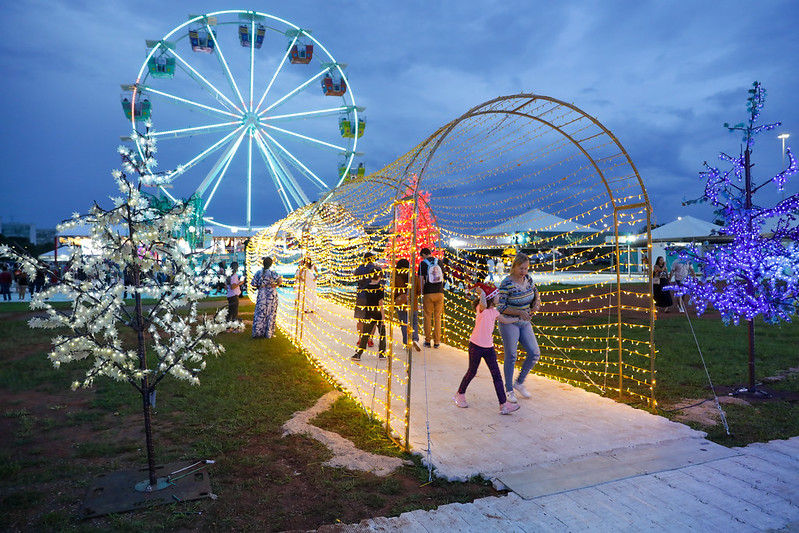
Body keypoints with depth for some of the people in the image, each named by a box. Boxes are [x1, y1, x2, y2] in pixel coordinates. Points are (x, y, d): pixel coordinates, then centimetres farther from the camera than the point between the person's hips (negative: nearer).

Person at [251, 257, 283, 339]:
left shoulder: (258, 273, -1)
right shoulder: (272, 273, -9)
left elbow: (253, 284, 0)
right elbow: (280, 280, -23)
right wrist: (276, 285, -5)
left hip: (261, 295, 2)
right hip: (271, 295, -2)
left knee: (260, 314, 8)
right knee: (270, 314, 7)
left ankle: (257, 332, 9)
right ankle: (268, 333, 12)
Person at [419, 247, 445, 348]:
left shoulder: (423, 263, -4)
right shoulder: (439, 261, 6)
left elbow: (421, 280, -5)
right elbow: (442, 277, 11)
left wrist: (422, 292, 5)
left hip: (428, 294, -3)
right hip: (439, 293, 3)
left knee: (428, 317, 8)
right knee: (437, 317, 8)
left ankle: (428, 341, 12)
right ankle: (437, 341, 10)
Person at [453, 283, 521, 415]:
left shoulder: (494, 311, 9)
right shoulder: (481, 308, -15)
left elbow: (505, 320, 25)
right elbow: (483, 303, -40)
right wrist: (481, 292, -24)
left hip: (489, 347, 6)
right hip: (476, 345, -6)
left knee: (496, 375, 0)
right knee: (472, 372, 8)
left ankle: (503, 404, 1)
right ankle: (460, 395, 33)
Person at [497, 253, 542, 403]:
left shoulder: (528, 278, -1)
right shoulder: (506, 284, -20)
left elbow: (535, 292, 16)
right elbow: (500, 307, -19)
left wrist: (536, 303, -5)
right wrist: (519, 312, -27)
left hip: (524, 323, 6)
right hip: (509, 323, -6)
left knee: (534, 353, 4)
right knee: (511, 357, 4)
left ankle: (519, 382, 24)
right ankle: (509, 390, 22)